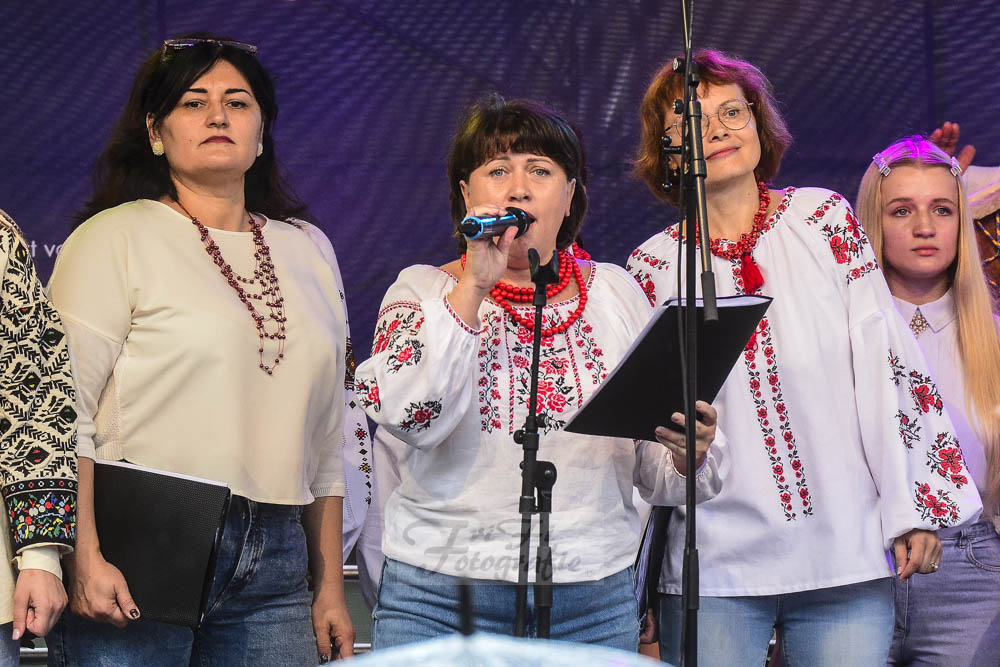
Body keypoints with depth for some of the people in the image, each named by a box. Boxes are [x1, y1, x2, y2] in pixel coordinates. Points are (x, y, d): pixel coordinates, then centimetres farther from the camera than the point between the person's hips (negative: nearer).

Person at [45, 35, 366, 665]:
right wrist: (85, 559, -18)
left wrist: (331, 585, 16)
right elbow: (63, 414, -8)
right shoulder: (114, 240, -1)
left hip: (274, 561, 5)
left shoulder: (309, 250, 16)